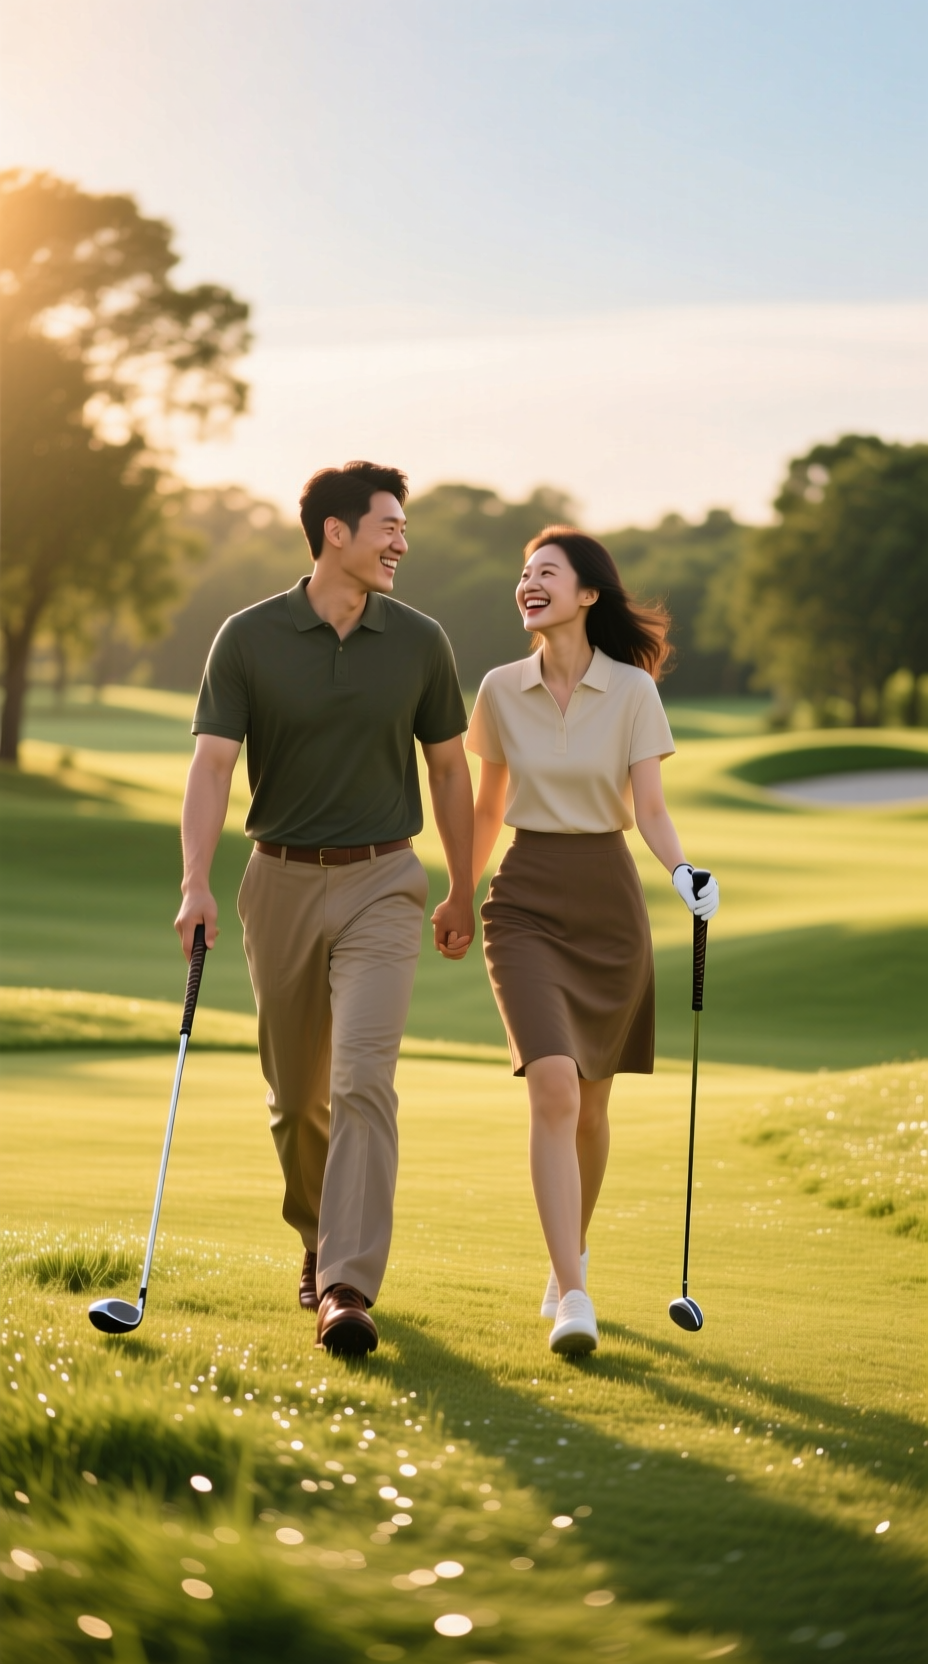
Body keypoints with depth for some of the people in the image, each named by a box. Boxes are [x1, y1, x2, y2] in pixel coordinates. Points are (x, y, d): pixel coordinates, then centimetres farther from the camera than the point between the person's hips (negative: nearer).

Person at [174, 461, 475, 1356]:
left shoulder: (418, 641, 1)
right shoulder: (249, 637, -5)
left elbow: (448, 769, 10)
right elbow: (212, 763, -10)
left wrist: (463, 894, 13)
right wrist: (195, 882, -23)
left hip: (381, 885, -1)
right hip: (282, 880, 1)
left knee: (363, 1081, -16)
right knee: (295, 1094, 12)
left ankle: (346, 1288, -19)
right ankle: (319, 1239, 36)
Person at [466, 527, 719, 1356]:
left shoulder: (633, 690, -4)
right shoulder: (501, 690, 2)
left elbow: (650, 807, -7)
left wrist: (683, 869, -25)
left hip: (608, 899, 0)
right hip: (527, 900, 0)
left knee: (592, 1103, 10)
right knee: (553, 1090, -17)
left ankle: (569, 1261, 33)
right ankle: (573, 1298, -19)